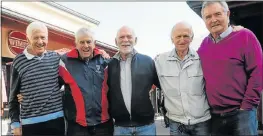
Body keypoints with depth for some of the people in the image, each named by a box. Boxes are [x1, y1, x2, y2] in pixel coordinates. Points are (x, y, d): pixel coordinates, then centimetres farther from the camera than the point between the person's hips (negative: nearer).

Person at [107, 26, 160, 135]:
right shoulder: (110, 64, 1)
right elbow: (106, 91, 7)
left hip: (146, 125, -1)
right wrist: (110, 115, 5)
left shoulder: (147, 61, -3)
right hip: (120, 126, 1)